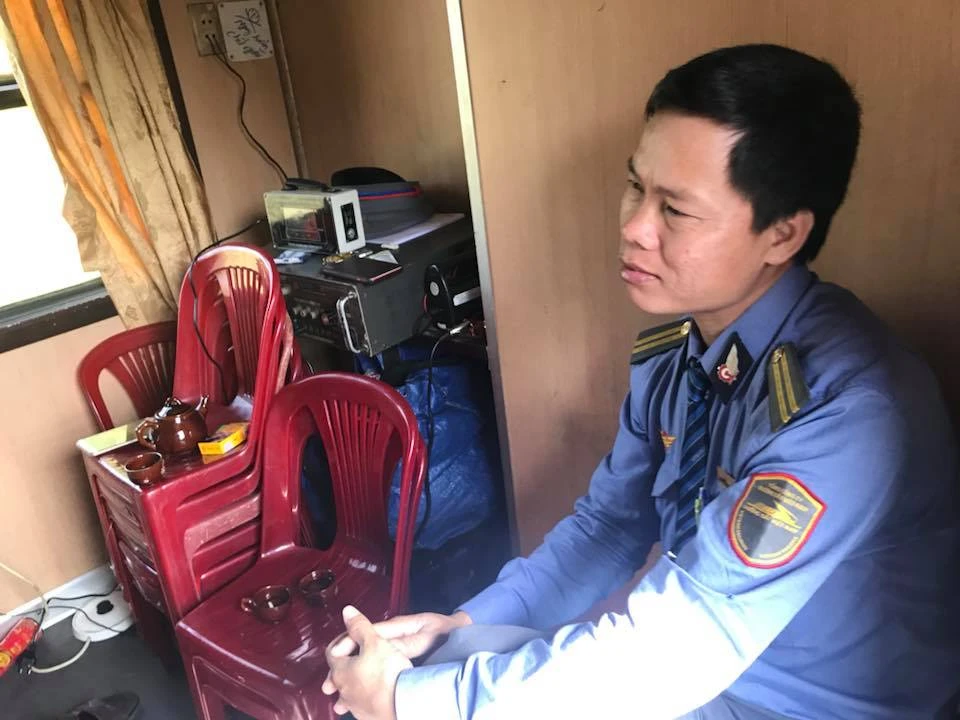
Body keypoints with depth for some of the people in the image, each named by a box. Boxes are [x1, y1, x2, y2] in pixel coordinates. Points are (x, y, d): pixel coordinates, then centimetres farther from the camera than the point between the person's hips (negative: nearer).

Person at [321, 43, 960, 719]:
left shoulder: (848, 407, -30)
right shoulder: (672, 352, -6)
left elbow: (673, 655, -30)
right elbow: (610, 522, 3)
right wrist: (463, 625, -9)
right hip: (686, 658, 6)